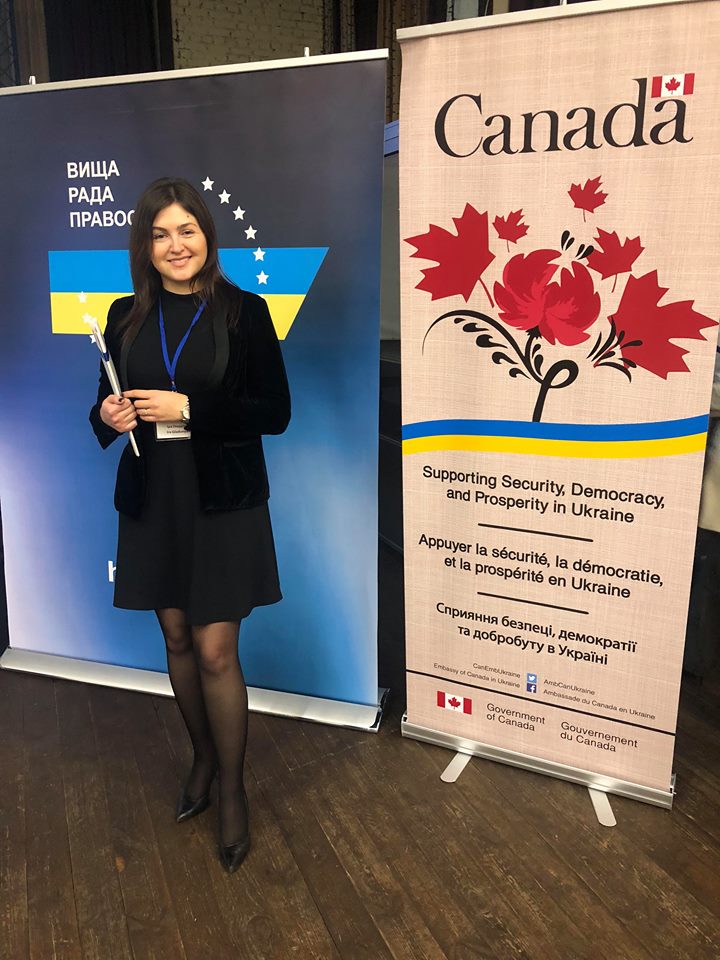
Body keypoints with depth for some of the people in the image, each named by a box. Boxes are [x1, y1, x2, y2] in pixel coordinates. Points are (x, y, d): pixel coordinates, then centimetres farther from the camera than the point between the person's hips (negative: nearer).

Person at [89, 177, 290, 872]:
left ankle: (231, 789, 19)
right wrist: (109, 417, -10)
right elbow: (107, 405, 13)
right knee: (177, 639, 14)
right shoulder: (127, 317, 6)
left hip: (222, 501, -4)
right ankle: (203, 756, 37)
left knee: (216, 652, -2)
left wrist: (187, 408, -17)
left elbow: (275, 411, -9)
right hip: (152, 499, 4)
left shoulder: (244, 312, -5)